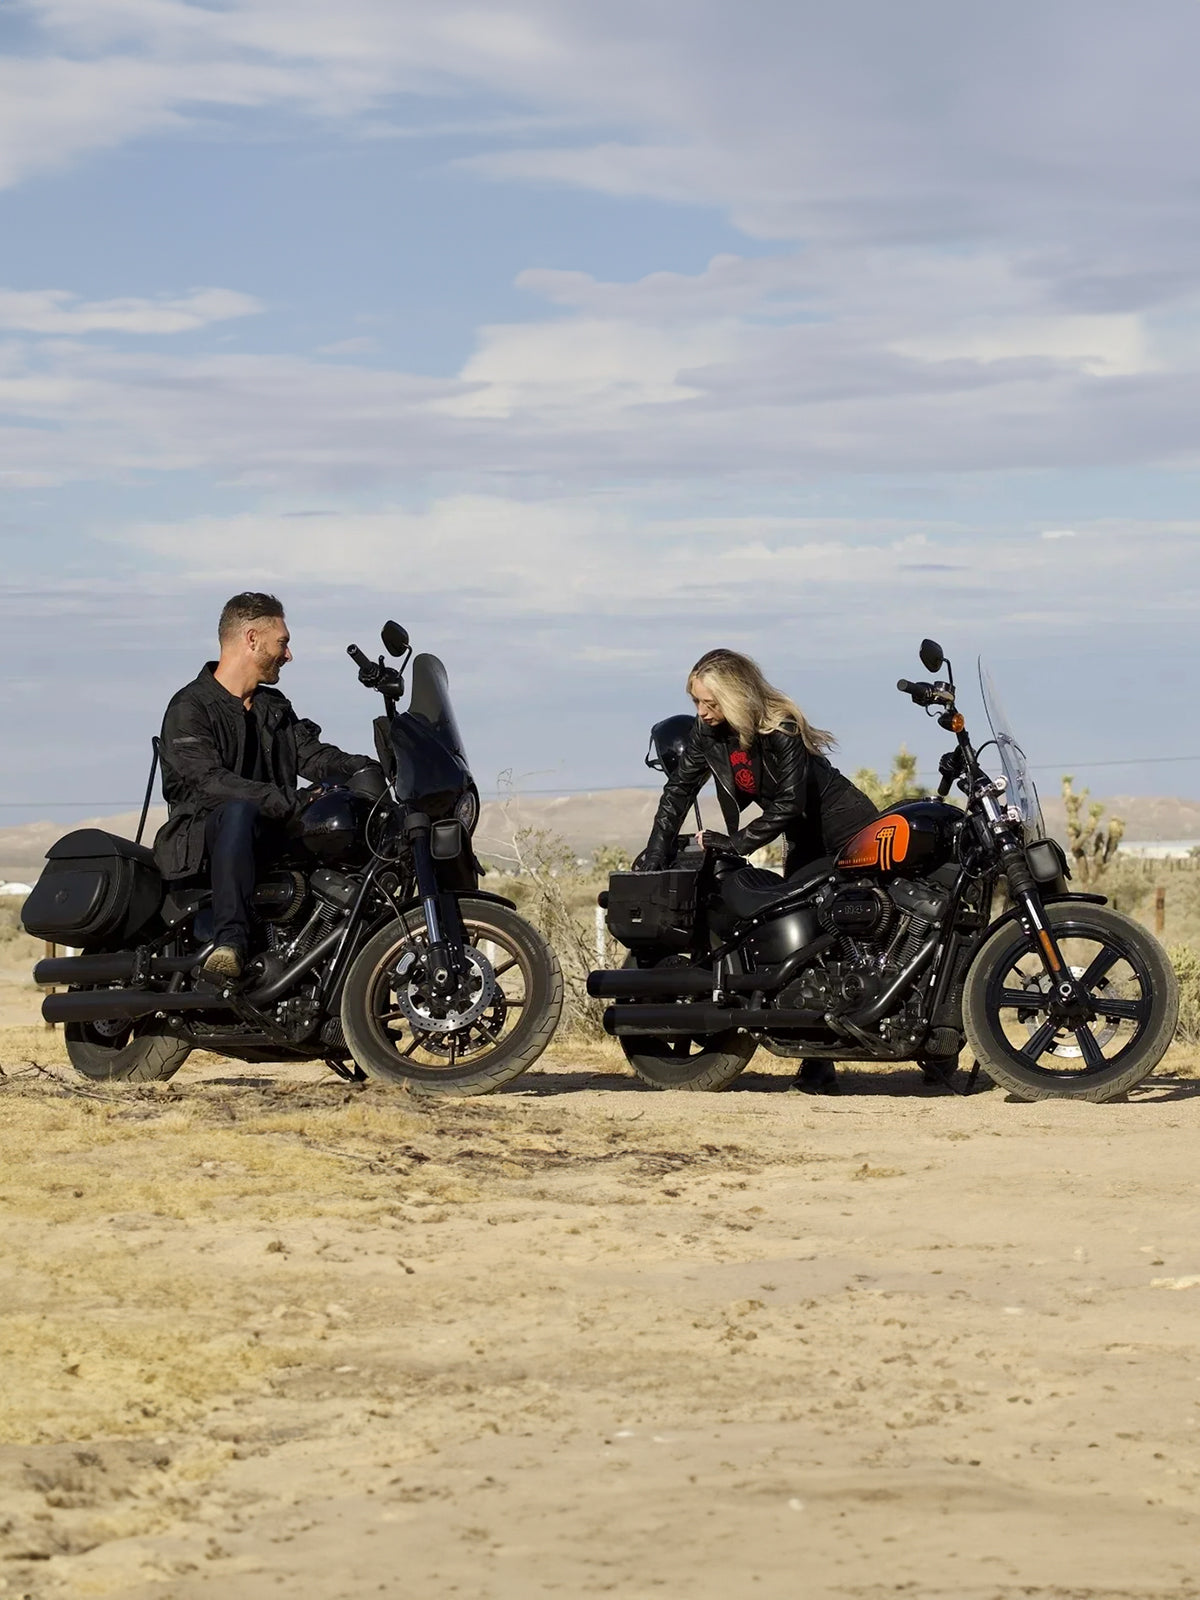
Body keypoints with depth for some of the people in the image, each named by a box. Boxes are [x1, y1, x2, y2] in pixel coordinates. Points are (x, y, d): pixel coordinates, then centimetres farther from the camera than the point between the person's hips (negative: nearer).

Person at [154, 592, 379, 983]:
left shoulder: (274, 707, 22)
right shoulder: (189, 709, -6)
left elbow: (312, 755, 12)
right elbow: (209, 781, -20)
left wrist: (364, 769, -9)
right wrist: (288, 803, -30)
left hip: (272, 835, 7)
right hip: (204, 831, -7)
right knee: (239, 812, -40)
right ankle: (230, 942, -52)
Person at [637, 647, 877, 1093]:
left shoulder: (781, 732, -25)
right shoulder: (707, 734, -4)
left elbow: (788, 805, -29)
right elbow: (679, 791, -1)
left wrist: (732, 843, -29)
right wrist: (653, 857, -10)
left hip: (848, 832, -8)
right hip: (804, 842, 8)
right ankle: (817, 1062, 1)